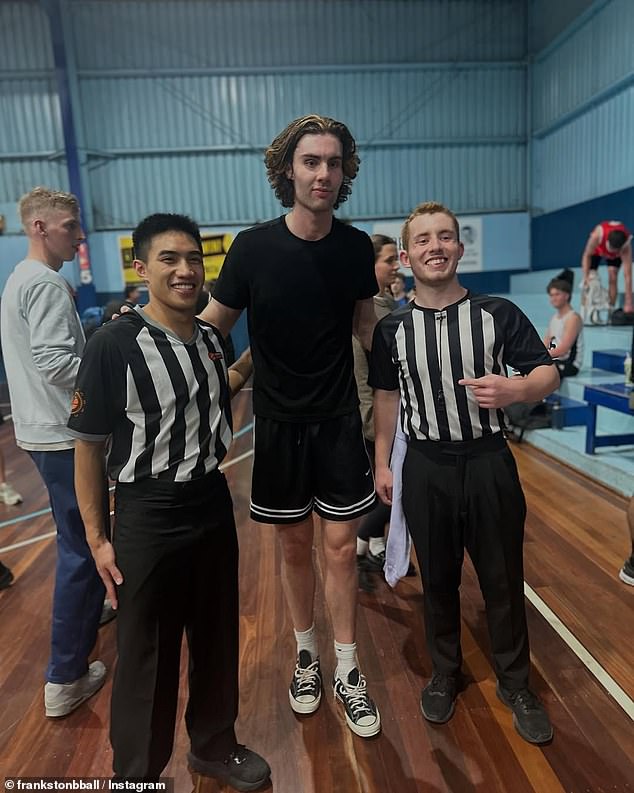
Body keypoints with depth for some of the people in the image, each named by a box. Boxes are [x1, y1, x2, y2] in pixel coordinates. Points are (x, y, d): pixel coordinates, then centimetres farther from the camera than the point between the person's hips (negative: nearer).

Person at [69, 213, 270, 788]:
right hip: (147, 518, -5)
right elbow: (89, 445, -11)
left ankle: (215, 746, 46)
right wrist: (97, 537, -9)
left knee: (217, 639, 20)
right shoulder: (114, 344, -15)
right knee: (146, 656, 12)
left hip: (215, 507, 6)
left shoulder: (213, 340, 2)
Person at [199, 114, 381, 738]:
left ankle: (347, 672, 26)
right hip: (278, 423, -1)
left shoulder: (356, 248, -2)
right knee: (294, 546, 12)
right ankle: (306, 656, 36)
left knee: (341, 545, 6)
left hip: (339, 419, 1)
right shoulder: (253, 247, -10)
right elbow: (209, 327, -4)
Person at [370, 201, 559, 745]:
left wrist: (514, 389, -23)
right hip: (425, 468, 1)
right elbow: (386, 398, 7)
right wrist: (382, 464, 5)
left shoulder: (498, 314, -4)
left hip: (488, 462, -1)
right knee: (437, 579, 15)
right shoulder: (392, 330, 0)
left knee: (503, 580, 12)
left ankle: (515, 684, 36)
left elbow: (548, 373, -1)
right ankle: (446, 674, 39)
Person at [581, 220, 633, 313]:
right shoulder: (598, 234, -45)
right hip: (597, 249, 0)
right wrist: (585, 277, -39)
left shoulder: (626, 246, -41)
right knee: (589, 280, -11)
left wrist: (628, 302, -45)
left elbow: (627, 275, -42)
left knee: (612, 279, -15)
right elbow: (587, 256, -29)